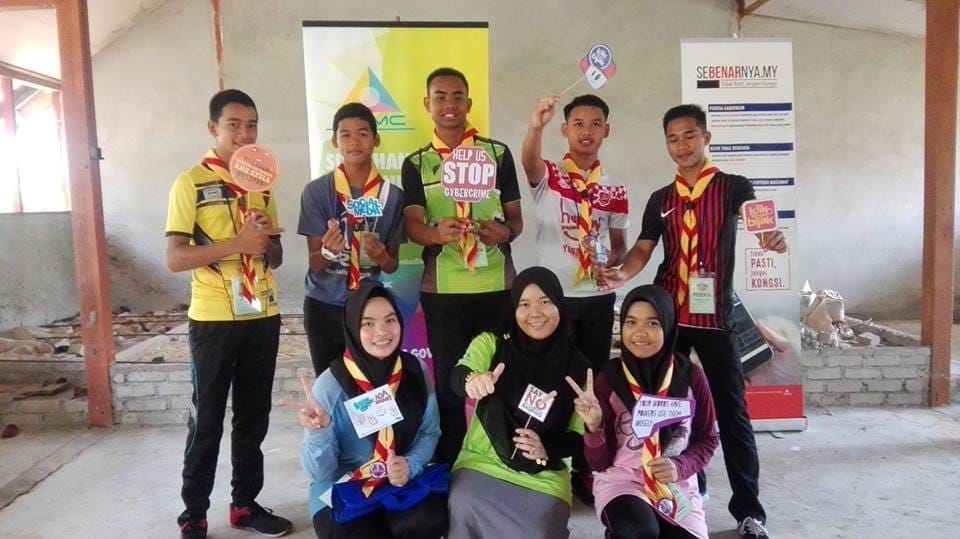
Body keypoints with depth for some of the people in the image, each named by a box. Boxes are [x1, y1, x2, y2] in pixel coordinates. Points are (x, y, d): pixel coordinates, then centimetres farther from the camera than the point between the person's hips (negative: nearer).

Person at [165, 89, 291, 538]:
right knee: (207, 420, 4)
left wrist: (267, 241, -8)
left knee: (254, 416, 12)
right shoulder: (190, 182, -6)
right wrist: (238, 242, -23)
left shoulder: (261, 185, 11)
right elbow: (175, 258, -13)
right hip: (214, 319, -5)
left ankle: (246, 502, 26)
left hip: (263, 316, 5)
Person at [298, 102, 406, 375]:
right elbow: (314, 263, -8)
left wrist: (381, 256, -20)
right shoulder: (316, 191, -8)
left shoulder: (392, 195, -5)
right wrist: (328, 251, -29)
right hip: (323, 307, 0)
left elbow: (393, 265, 2)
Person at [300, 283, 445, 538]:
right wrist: (319, 433, -32)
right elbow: (319, 472, -12)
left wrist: (411, 465, -14)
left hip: (403, 484, 2)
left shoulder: (416, 371, -5)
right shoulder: (330, 385, -16)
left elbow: (430, 432, 6)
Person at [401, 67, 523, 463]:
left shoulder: (498, 154, 7)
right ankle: (449, 467, 21)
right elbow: (412, 224, -4)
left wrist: (506, 231, -17)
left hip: (496, 284, 0)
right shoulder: (416, 164, 8)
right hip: (442, 288, 0)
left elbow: (516, 215, 7)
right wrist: (436, 232, -27)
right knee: (448, 382, 7)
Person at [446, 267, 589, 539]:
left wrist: (546, 450, -18)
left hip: (544, 475, 1)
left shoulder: (577, 367, 0)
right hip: (483, 462, 0)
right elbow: (458, 375, -22)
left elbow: (579, 435, 3)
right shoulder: (491, 343, -2)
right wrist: (472, 380, -47)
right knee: (465, 510, -28)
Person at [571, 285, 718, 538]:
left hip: (678, 486, 3)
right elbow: (600, 464, -6)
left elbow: (707, 439, 8)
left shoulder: (691, 376, -6)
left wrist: (681, 467, -11)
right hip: (621, 481, -3)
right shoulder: (608, 379, -9)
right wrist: (594, 427, -26)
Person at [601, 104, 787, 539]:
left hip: (715, 315, -3)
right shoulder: (660, 200, 11)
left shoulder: (733, 187, 2)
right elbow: (643, 248, 6)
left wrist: (772, 237, -38)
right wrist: (622, 274, -16)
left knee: (731, 410, 1)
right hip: (667, 315, 3)